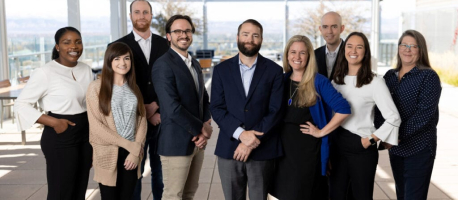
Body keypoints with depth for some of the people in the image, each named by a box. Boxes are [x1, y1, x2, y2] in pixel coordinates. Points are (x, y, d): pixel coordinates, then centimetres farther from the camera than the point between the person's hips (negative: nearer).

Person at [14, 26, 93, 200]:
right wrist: (54, 122, -19)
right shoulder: (45, 72, -12)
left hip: (85, 135, 6)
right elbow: (21, 105, -10)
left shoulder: (86, 70, 7)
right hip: (60, 137, -6)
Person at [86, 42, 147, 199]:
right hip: (108, 154, -4)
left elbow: (141, 120, 6)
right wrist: (130, 145, -12)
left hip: (131, 155, 4)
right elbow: (96, 125, -11)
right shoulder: (97, 87, -6)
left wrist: (136, 150, -8)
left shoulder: (134, 88, 11)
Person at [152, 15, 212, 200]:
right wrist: (201, 129, -12)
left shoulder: (195, 64, 13)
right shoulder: (163, 65, -14)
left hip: (197, 141, 8)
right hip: (176, 143, -8)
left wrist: (205, 127, -4)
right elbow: (173, 108, -22)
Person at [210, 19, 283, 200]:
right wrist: (241, 134, -15)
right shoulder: (221, 70, 6)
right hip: (229, 149, 1)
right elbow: (216, 108, -1)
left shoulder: (274, 71, 2)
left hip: (262, 150, -1)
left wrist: (251, 142, -12)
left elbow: (275, 111, -5)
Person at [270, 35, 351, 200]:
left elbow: (344, 109, -14)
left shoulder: (319, 81, -8)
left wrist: (322, 131, -12)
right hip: (283, 146, 4)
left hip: (308, 148, -4)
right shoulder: (283, 80, 5)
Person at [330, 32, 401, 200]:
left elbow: (394, 118, -15)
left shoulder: (374, 81, -10)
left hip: (361, 148, -5)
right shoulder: (337, 79, 7)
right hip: (337, 146, 5)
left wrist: (370, 140, -11)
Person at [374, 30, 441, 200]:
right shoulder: (390, 76, 9)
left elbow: (424, 113, -16)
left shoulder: (429, 77, -8)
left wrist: (397, 135, -17)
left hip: (419, 148, -5)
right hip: (395, 147, 5)